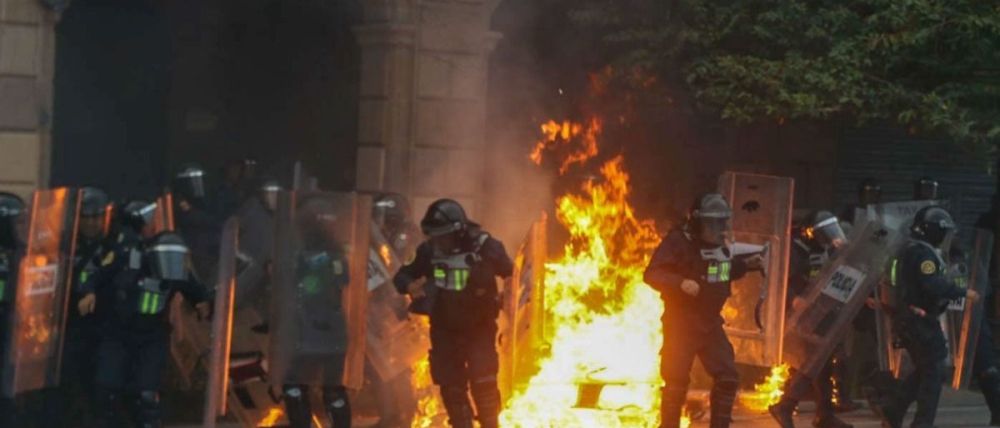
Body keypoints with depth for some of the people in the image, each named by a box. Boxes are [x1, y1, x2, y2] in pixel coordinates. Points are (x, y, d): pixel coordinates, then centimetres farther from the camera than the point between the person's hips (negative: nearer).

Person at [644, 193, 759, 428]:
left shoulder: (720, 243, 7)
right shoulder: (679, 241, -15)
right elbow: (651, 274, -21)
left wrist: (744, 265, 8)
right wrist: (680, 282, -35)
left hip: (710, 323, 7)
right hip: (681, 323, -7)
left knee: (727, 377, 3)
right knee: (676, 380, -5)